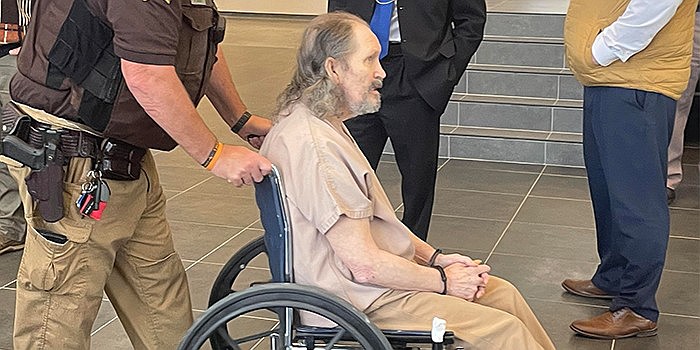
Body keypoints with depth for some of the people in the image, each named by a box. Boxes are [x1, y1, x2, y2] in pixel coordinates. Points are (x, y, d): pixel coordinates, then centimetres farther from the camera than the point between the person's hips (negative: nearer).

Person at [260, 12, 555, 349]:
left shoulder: (325, 123, 8)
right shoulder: (313, 145, -26)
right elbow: (365, 265, -25)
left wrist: (434, 257, 6)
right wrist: (443, 281, -11)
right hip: (361, 299, -10)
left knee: (505, 294, 11)